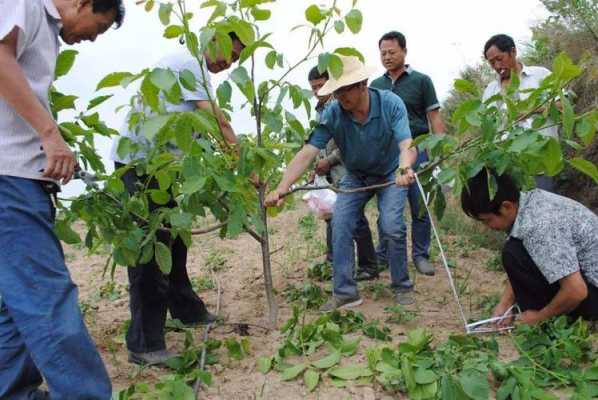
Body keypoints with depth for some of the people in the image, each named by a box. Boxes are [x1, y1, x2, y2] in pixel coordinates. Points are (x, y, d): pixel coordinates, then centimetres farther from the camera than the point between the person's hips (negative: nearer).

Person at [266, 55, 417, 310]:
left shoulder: (390, 104, -28)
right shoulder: (332, 114, -24)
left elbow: (406, 145, -37)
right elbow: (307, 153, -32)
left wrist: (404, 169, -61)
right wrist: (281, 188, -45)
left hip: (390, 174, -2)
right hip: (355, 176, 2)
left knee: (392, 227, -17)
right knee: (340, 225, -11)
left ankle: (402, 286, 6)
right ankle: (344, 293, 0)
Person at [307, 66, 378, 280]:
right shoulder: (320, 110, 16)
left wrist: (329, 160, -12)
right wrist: (318, 164, 13)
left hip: (345, 172, -8)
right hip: (329, 174, 8)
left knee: (354, 218, -5)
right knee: (331, 216, 13)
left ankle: (369, 267, 4)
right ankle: (332, 261, 24)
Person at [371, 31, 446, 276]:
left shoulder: (421, 81, 3)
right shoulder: (375, 86, 12)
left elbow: (434, 118, 0)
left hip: (416, 150, -2)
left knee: (420, 207, 2)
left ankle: (420, 255, 14)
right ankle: (383, 255, 18)